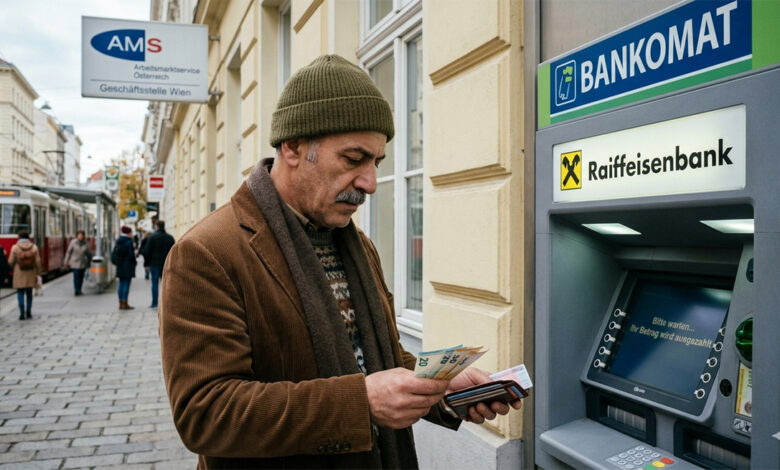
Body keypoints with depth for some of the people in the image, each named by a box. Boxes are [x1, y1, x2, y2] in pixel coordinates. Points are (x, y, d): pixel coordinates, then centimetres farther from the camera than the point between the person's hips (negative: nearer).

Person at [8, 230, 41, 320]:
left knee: (20, 293, 4)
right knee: (29, 293, 14)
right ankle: (28, 312, 16)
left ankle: (22, 313, -6)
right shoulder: (34, 247, -5)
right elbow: (38, 261, -6)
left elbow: (11, 261, -6)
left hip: (19, 274, -2)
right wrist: (38, 274, 3)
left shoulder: (15, 247, -9)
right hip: (31, 274, 2)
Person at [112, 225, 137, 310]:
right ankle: (125, 304, -1)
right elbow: (131, 255, -18)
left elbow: (114, 253, 10)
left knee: (121, 284, 13)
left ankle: (121, 303, 17)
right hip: (128, 266, -7)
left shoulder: (118, 241, 7)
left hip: (120, 266, 7)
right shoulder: (129, 241, -16)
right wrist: (135, 262, -3)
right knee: (126, 284, -3)